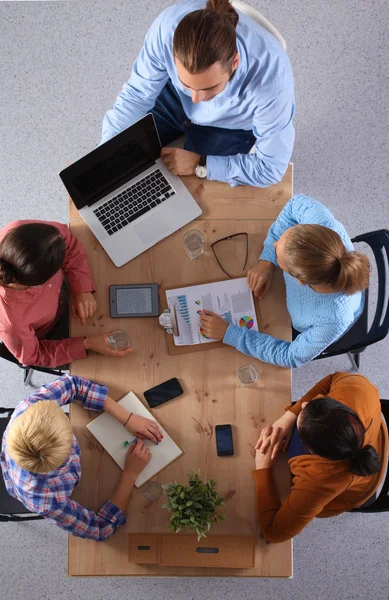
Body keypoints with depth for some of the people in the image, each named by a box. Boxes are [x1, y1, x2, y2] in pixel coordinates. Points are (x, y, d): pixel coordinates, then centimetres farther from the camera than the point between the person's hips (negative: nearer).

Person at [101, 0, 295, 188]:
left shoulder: (272, 78, -42)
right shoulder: (169, 25, -36)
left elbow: (271, 168, -29)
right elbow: (137, 94, -18)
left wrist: (199, 164, -29)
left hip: (228, 127, -2)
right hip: (174, 96, 3)